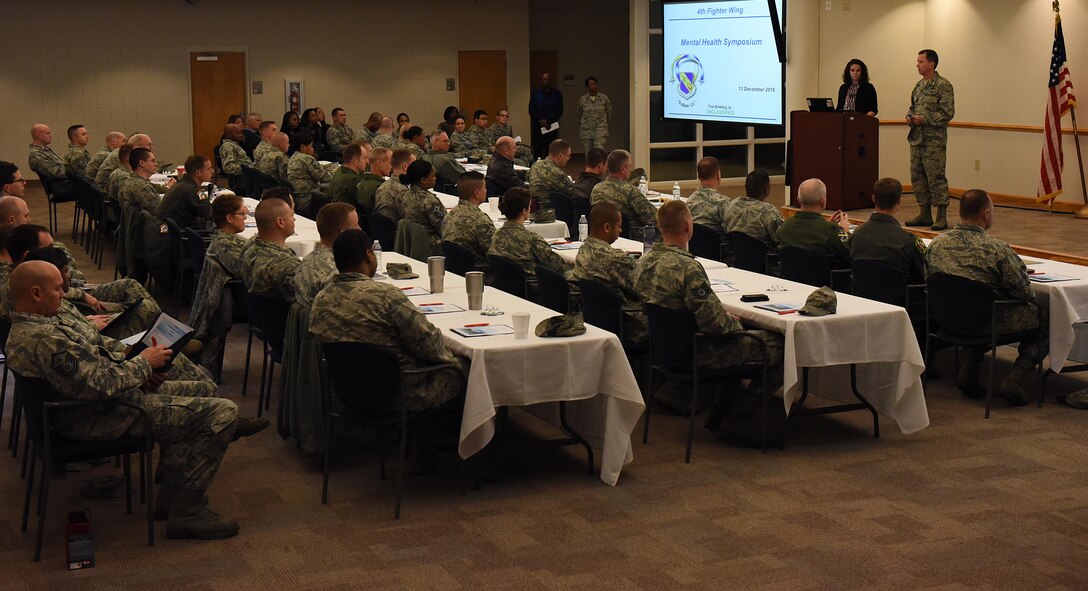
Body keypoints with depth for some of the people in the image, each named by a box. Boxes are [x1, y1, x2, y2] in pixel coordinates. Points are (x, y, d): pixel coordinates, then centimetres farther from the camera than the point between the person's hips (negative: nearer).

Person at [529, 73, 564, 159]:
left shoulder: (557, 94, 6)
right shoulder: (535, 93, 10)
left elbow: (559, 111, 2)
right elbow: (531, 110, 6)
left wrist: (548, 121, -10)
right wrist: (540, 120, -10)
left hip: (552, 126, -1)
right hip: (537, 127, 1)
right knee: (537, 150, -4)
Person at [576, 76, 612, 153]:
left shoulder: (604, 98, 2)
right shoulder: (582, 99, 4)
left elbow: (609, 114, 12)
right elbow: (579, 116, 13)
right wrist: (579, 132, 17)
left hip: (600, 130, -1)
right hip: (586, 130, 1)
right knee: (588, 154, 1)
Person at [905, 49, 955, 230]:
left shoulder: (943, 85, -9)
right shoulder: (919, 85, 16)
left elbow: (948, 112, -14)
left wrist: (925, 119, -19)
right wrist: (910, 117, 6)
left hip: (934, 140, -8)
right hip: (916, 138, 8)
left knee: (936, 177, -8)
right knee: (917, 177, 10)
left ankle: (942, 217, -4)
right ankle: (925, 214, 18)